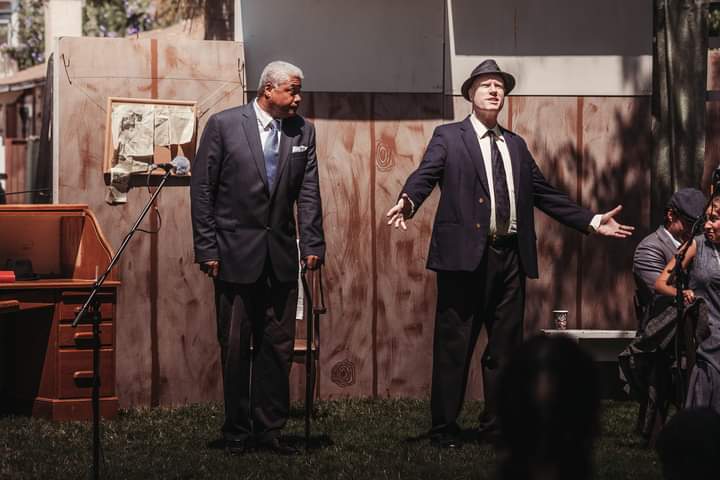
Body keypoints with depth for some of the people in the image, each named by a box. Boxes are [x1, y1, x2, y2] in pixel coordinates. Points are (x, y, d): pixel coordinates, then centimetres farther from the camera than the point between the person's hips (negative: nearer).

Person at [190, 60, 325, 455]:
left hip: (281, 256, 3)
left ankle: (270, 429, 11)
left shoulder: (302, 131, 6)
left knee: (278, 346, 4)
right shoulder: (224, 125, -5)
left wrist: (313, 245, -6)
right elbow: (202, 189, -4)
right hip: (235, 253, -3)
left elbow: (308, 193, 4)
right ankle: (237, 432, 11)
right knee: (235, 347, 3)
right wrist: (206, 249, -8)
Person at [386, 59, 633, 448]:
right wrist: (408, 203, -32)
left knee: (505, 345, 9)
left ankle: (498, 425, 17)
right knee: (454, 345, -3)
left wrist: (592, 221, 16)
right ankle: (444, 428, 4)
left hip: (510, 256, 5)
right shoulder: (448, 137, 4)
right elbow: (425, 175, -10)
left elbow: (544, 193, 21)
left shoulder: (516, 145, 20)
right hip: (465, 254, -5)